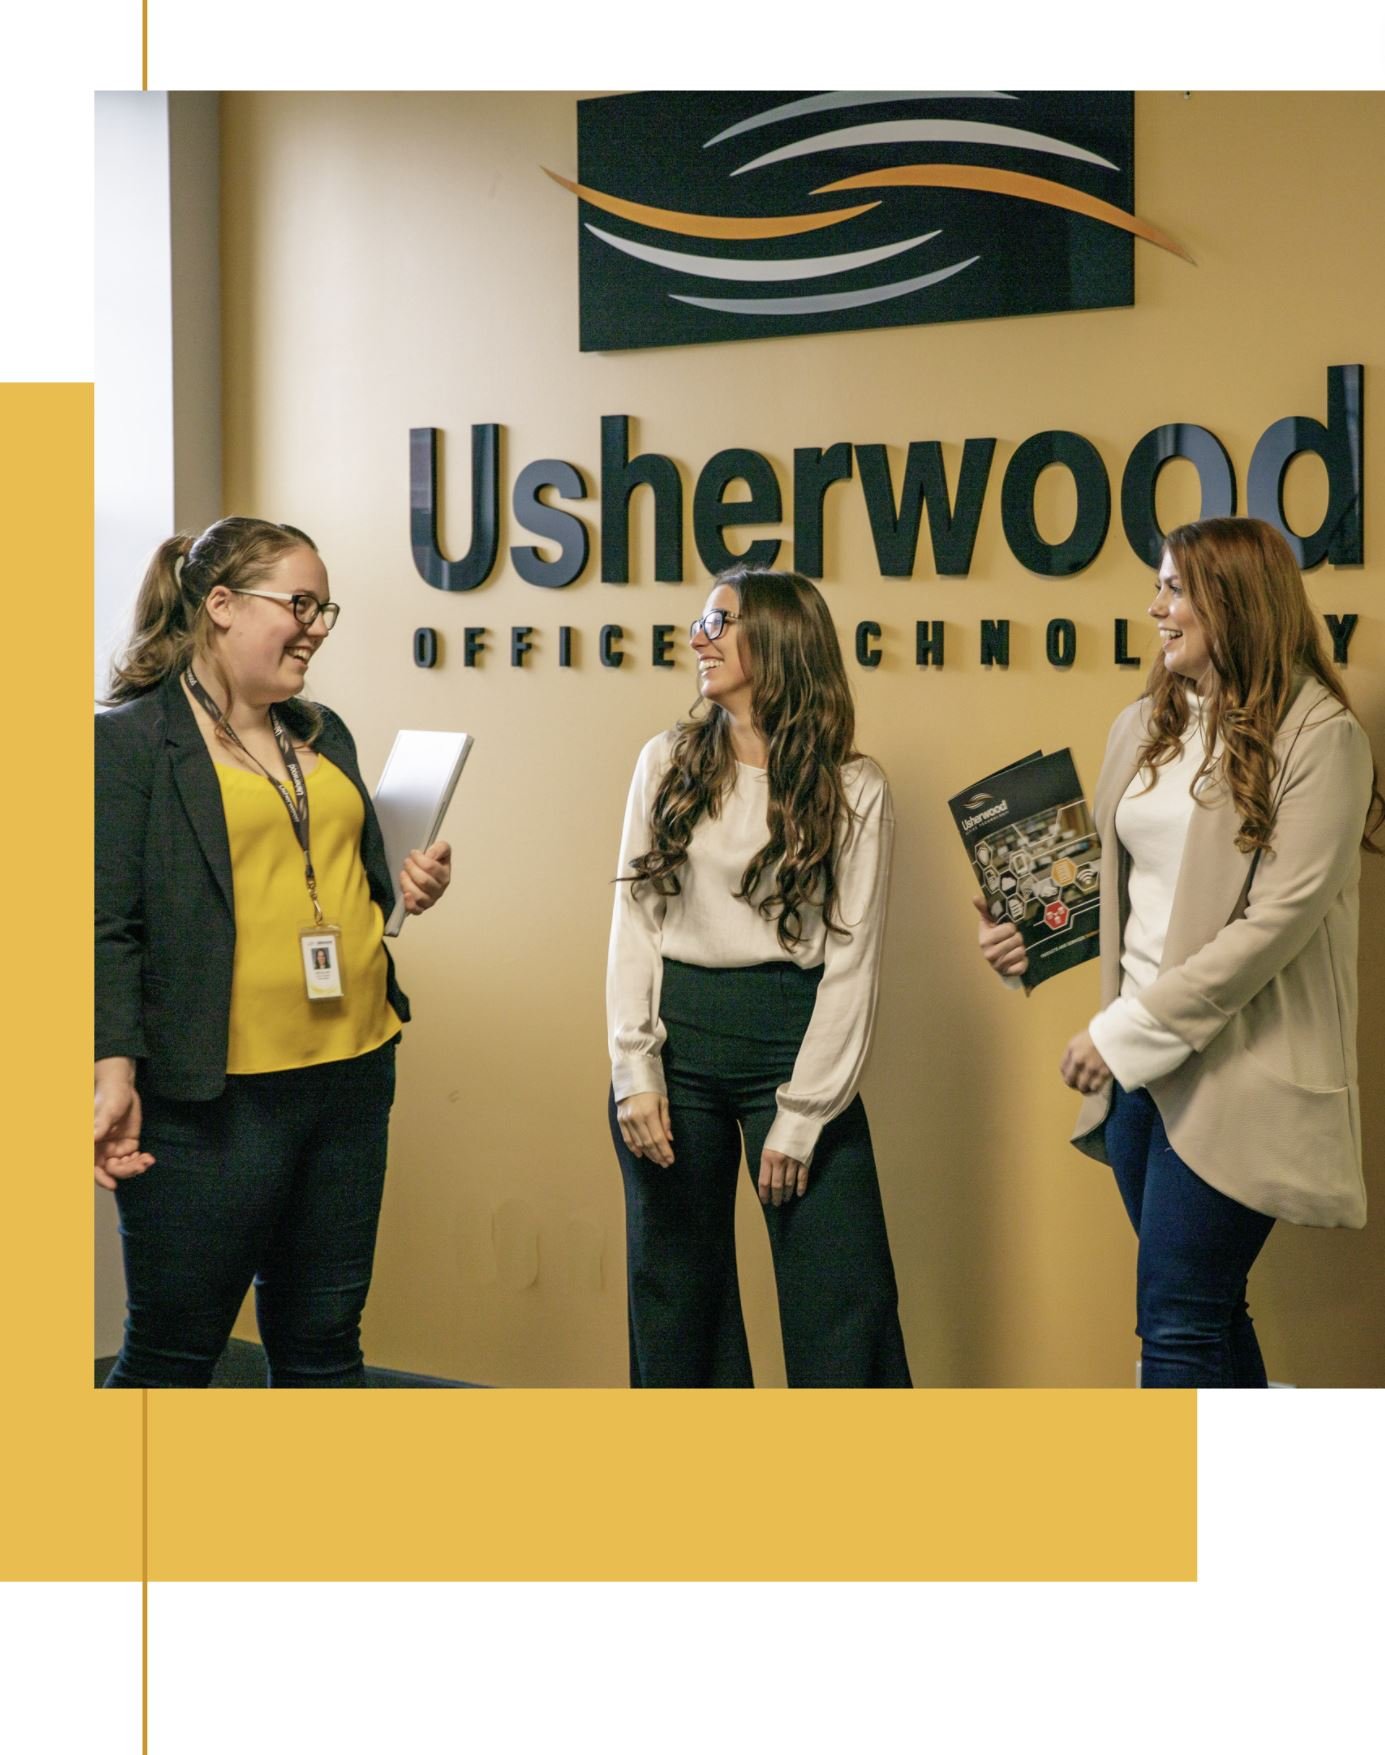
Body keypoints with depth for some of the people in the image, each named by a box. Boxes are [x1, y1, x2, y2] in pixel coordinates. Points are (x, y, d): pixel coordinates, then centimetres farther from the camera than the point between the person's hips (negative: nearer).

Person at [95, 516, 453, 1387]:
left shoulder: (324, 734, 16)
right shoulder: (131, 739, -6)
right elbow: (111, 927, -11)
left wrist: (409, 891, 5)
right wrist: (114, 1075, -20)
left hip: (351, 1077, 7)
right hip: (213, 1095, -7)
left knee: (324, 1342, 14)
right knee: (172, 1349, 3)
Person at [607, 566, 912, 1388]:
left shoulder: (853, 790, -2)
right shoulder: (667, 763, 6)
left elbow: (852, 960, -5)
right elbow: (633, 922, 3)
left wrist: (801, 1118, -9)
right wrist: (635, 1071, -6)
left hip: (792, 1039, -3)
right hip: (675, 1035, 3)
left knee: (842, 1297, -3)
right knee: (677, 1289, 11)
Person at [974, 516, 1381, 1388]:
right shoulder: (1142, 728, 11)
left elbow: (1281, 916, -16)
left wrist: (1132, 1028, -17)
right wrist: (1032, 931, -3)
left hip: (1238, 1069, -7)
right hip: (1138, 1061, 7)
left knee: (1179, 1324, -7)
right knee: (1208, 1315, 14)